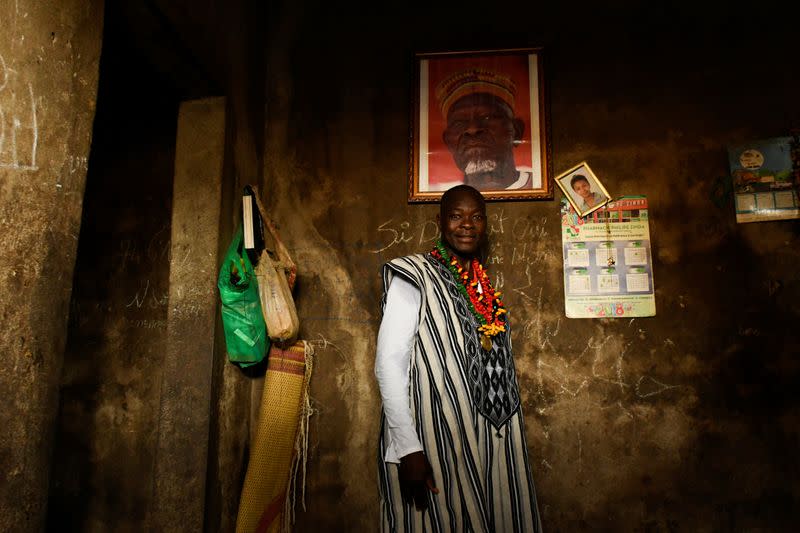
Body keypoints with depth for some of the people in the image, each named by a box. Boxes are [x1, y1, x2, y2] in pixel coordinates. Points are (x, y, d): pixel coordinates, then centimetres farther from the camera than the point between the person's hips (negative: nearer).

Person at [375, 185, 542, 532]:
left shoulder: (486, 287, 12)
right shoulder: (414, 277, -9)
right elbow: (389, 364, -14)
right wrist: (407, 448, -19)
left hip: (492, 441, 7)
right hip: (435, 440, -6)